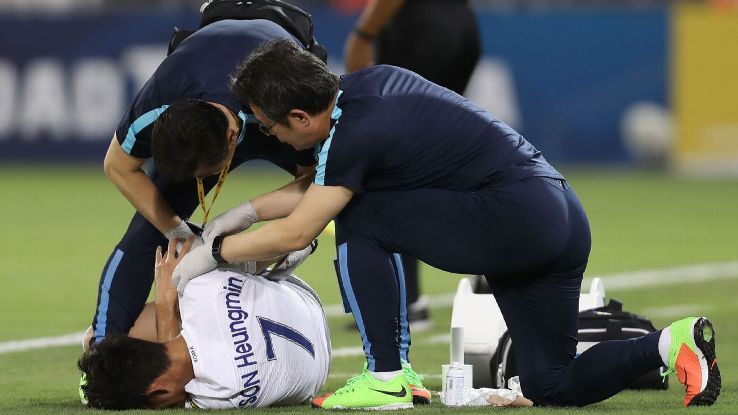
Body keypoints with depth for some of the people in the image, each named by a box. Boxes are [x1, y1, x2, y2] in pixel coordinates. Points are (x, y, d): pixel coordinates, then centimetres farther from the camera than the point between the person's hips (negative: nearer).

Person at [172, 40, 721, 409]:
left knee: (360, 222, -2)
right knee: (552, 386, 12)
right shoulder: (366, 82, 11)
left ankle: (387, 378, -3)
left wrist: (211, 253, 5)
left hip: (513, 218, -10)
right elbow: (320, 183, 27)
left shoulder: (356, 133, -15)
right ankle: (671, 344, -2)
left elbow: (294, 235, -8)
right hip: (562, 215, 10)